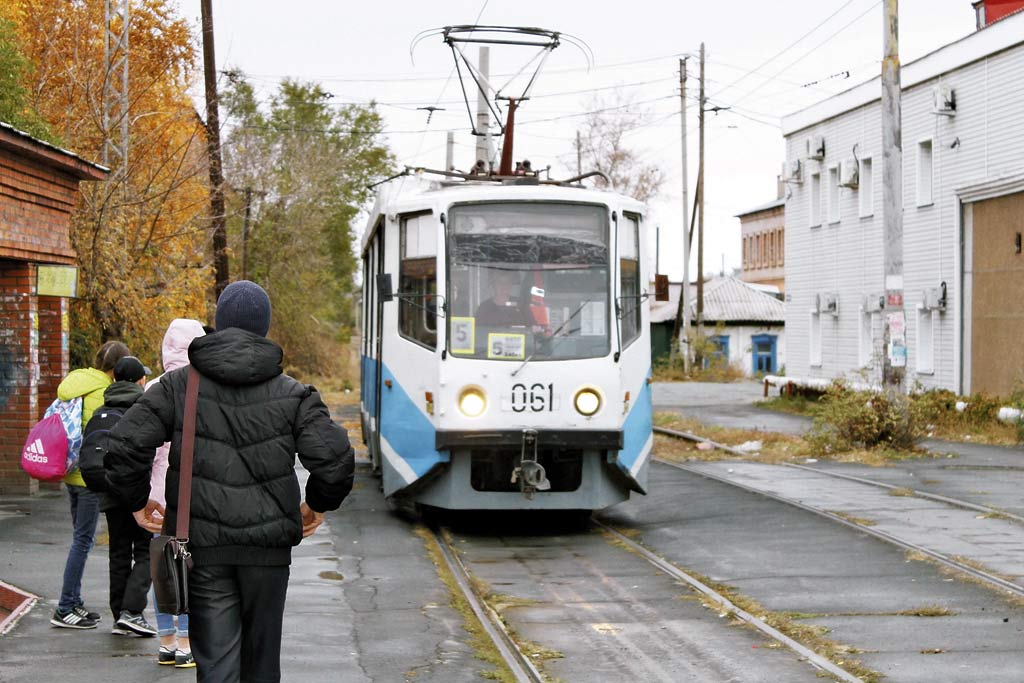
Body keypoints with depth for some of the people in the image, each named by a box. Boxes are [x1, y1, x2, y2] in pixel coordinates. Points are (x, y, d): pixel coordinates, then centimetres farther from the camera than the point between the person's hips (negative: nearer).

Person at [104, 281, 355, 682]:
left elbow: (124, 447, -7)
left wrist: (137, 502, 10)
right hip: (268, 544, 1)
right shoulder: (291, 394, -1)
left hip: (203, 545, -1)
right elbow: (336, 457, -9)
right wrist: (318, 504, 11)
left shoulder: (178, 386, 0)